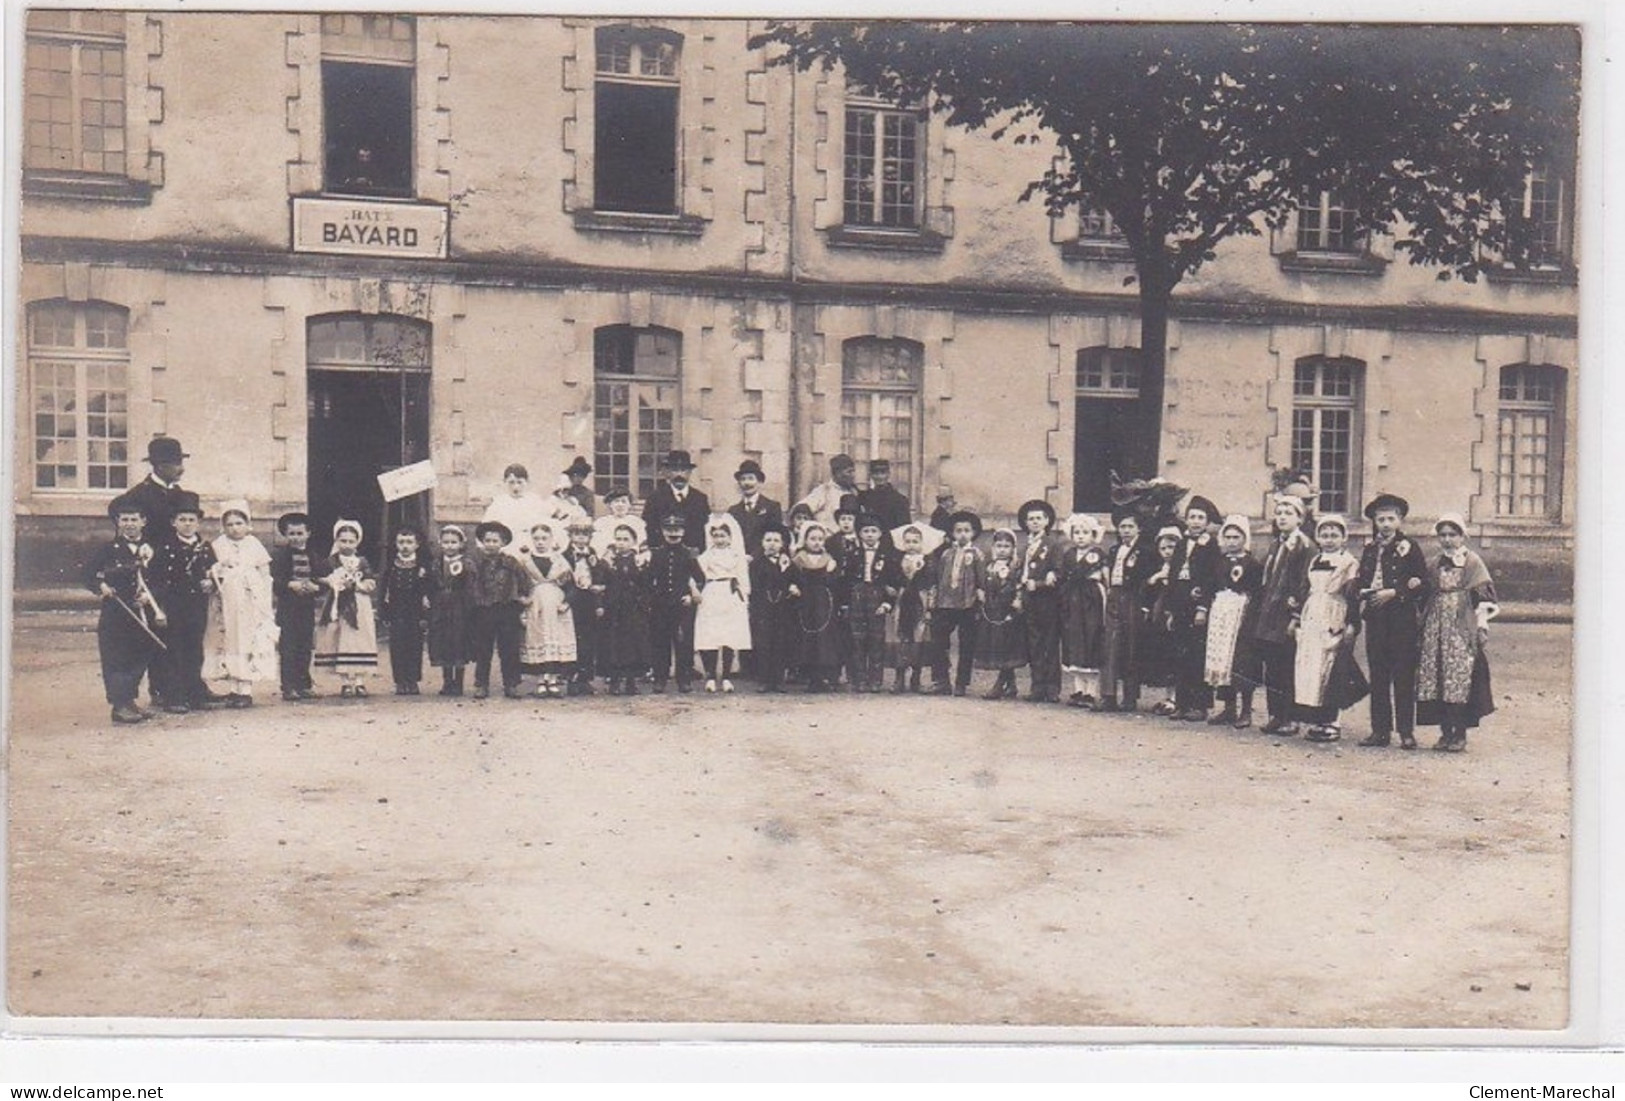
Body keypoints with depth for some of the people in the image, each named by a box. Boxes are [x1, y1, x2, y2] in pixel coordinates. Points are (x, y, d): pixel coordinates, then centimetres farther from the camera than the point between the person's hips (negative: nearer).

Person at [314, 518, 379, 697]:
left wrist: (356, 585, -11)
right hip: (337, 608, -1)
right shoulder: (330, 562, 5)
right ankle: (344, 680, 4)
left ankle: (359, 680, 3)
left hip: (359, 608, 1)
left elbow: (372, 585, 2)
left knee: (359, 642, -2)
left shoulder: (363, 562, 7)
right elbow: (321, 581, 3)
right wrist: (331, 582, -13)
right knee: (340, 643, -2)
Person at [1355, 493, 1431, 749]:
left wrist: (1394, 593, -13)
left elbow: (1422, 584, -5)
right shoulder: (1369, 551, 15)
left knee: (1404, 677, -3)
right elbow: (1361, 584, 16)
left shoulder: (1410, 548, 0)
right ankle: (1380, 730, 10)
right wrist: (1366, 596, -4)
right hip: (1375, 619, 5)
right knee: (1378, 676, 6)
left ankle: (1406, 732, 1)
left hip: (1403, 619, -5)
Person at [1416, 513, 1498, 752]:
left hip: (1462, 630, -5)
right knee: (1435, 681, 1)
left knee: (1460, 679, -9)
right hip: (1436, 630, 5)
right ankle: (1445, 732, 9)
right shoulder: (1436, 565, 15)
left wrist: (1481, 626, -9)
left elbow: (1484, 596, -3)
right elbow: (1426, 596, 20)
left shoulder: (1473, 562, 1)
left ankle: (1460, 734, -2)